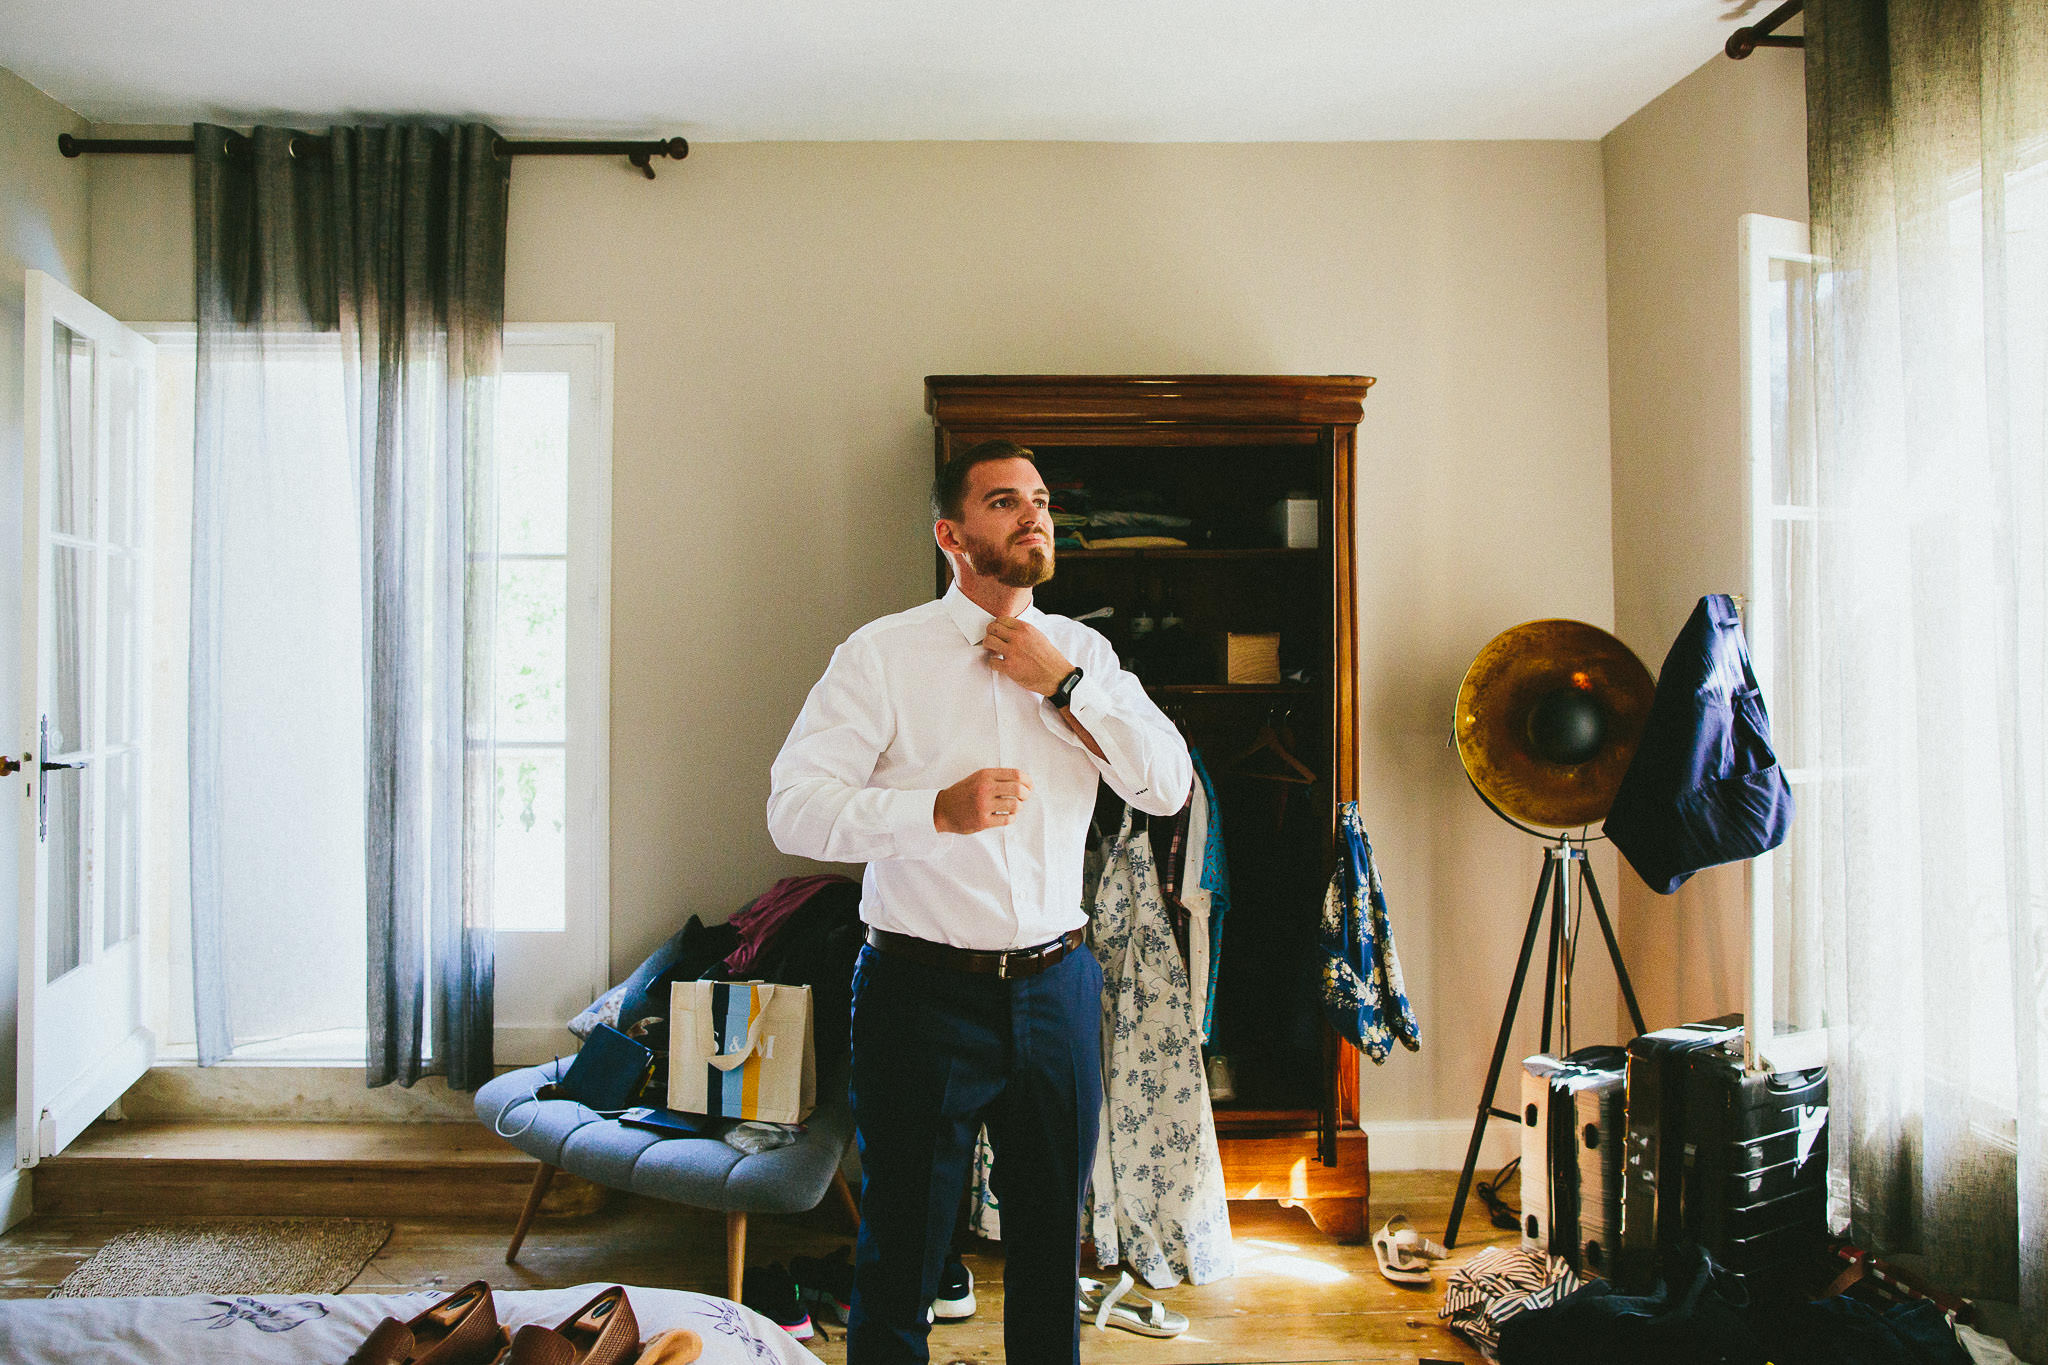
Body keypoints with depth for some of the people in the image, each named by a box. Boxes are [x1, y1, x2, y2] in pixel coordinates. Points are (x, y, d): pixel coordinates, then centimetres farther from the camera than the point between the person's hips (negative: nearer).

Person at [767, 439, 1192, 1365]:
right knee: (900, 1254, 11)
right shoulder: (883, 654, -6)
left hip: (1055, 986, 4)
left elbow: (1169, 787, -2)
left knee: (1053, 1246, 20)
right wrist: (937, 810, -25)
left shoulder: (1082, 653, 6)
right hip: (923, 990, -4)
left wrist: (1062, 683, -10)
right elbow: (794, 809, -12)